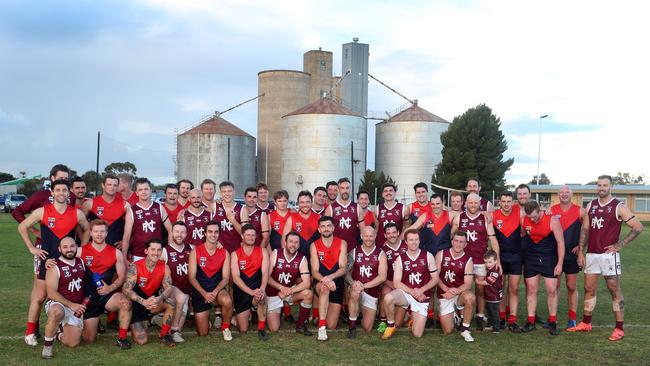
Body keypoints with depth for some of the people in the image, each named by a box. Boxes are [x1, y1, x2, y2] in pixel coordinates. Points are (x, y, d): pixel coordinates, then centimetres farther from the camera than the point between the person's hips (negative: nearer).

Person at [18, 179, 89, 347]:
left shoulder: (77, 213, -2)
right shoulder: (42, 211, -6)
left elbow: (86, 230, 15)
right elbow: (22, 227, 4)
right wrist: (32, 248, -1)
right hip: (46, 258, -2)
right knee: (39, 297, 1)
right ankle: (30, 332, 11)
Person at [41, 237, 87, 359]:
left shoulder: (81, 263, 8)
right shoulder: (55, 267, -10)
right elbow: (52, 293, -16)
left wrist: (85, 300, 9)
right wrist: (71, 305, -22)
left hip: (76, 307, 5)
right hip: (58, 304, -5)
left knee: (73, 343, -8)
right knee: (57, 312, -42)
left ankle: (61, 334, 27)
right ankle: (47, 345, -21)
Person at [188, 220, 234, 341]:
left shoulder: (224, 253, -2)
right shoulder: (196, 251, -7)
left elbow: (225, 278, -5)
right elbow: (191, 277, -9)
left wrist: (215, 292, -22)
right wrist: (204, 294, -21)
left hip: (217, 289, 1)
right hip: (200, 292, 0)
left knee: (227, 301, -36)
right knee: (203, 333, -2)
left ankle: (225, 327, -7)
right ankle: (206, 316, 34)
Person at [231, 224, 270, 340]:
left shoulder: (262, 252, 0)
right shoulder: (235, 254, -3)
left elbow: (265, 273, -9)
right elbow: (236, 278, -12)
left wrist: (262, 289, -30)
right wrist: (251, 292, -25)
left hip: (257, 288, 0)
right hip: (241, 292, 0)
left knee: (261, 297, -38)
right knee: (243, 330, -2)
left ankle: (261, 329, -20)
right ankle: (247, 313, 34)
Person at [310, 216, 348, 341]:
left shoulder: (342, 244, -2)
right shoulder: (314, 246, -2)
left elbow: (343, 269, -9)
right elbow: (314, 271, -8)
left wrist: (330, 277, -29)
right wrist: (324, 280, -29)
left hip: (337, 284, 1)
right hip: (320, 282, -1)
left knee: (331, 326, -3)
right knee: (325, 288, -40)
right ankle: (321, 326, -35)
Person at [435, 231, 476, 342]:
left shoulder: (468, 260, -5)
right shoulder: (441, 254, -3)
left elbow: (468, 284, -10)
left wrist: (455, 291, -28)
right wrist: (446, 289, -21)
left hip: (460, 294, 0)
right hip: (444, 296, 0)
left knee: (470, 297, -37)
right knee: (448, 331, -8)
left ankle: (464, 329, -16)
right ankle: (454, 315, 28)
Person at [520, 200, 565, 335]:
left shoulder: (552, 220, -15)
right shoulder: (524, 220, -7)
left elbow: (560, 242, -10)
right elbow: (521, 235, 9)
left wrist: (559, 263, -10)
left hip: (549, 259, -2)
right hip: (530, 258, 2)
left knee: (552, 290, -1)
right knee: (531, 289, 4)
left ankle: (553, 322, 11)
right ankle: (531, 321, 11)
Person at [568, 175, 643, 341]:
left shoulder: (619, 207, -6)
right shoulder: (591, 205, 9)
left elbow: (638, 227, -8)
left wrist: (619, 245, -10)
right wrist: (581, 252, 5)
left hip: (609, 255, -5)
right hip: (591, 254, 5)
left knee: (615, 291, 1)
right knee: (589, 289, 11)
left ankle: (619, 329, 7)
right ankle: (586, 323, 21)